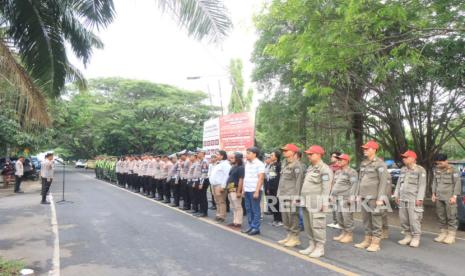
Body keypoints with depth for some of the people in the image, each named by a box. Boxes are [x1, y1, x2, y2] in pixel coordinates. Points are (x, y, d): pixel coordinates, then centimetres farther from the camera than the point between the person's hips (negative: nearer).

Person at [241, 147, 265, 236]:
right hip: (247, 190, 8)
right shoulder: (247, 163, 14)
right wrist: (243, 189, 15)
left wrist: (257, 191, -18)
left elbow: (261, 178, -14)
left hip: (255, 191, -8)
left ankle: (256, 228, 8)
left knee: (255, 210, 0)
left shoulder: (259, 164, -10)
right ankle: (251, 226, 23)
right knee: (249, 209, 13)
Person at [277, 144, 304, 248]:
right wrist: (280, 194, 19)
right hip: (284, 196, 9)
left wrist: (295, 197, -18)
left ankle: (295, 238, 10)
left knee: (293, 217, -1)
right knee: (285, 218, 15)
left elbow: (298, 182, -16)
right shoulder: (286, 165, 17)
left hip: (291, 196, -9)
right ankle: (289, 236, 26)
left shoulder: (296, 165, -11)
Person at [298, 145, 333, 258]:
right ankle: (312, 245, 23)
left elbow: (326, 188, -15)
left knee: (317, 225, -5)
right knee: (307, 226, 13)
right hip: (307, 202, 9)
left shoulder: (324, 169, -10)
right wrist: (302, 198, 19)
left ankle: (320, 248, 5)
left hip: (316, 203, -9)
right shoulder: (310, 167, 17)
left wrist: (324, 203, -19)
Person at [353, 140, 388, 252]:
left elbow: (383, 182, -13)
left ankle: (376, 243, 7)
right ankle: (367, 240, 21)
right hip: (364, 197, 7)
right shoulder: (363, 163, 12)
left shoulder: (380, 164, -9)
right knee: (366, 219, 12)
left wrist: (380, 198, -17)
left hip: (374, 197, -7)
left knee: (376, 220, 0)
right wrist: (358, 194, 12)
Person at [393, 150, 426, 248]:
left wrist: (419, 198, -14)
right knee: (403, 219, 7)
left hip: (413, 199, -6)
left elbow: (422, 185, -8)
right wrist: (396, 195, 13)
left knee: (414, 219, -5)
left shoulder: (420, 170, -4)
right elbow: (399, 183, 17)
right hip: (402, 199, 6)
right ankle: (408, 236, 19)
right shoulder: (403, 169, 14)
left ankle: (416, 238, 7)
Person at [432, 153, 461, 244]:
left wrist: (454, 196, -11)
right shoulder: (436, 170, 9)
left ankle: (451, 235, 7)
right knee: (441, 216, 9)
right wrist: (433, 194, 11)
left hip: (449, 197, -5)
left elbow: (457, 184, -7)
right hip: (439, 197, 5)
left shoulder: (453, 171, -7)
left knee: (451, 216, -2)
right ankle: (443, 233, 18)